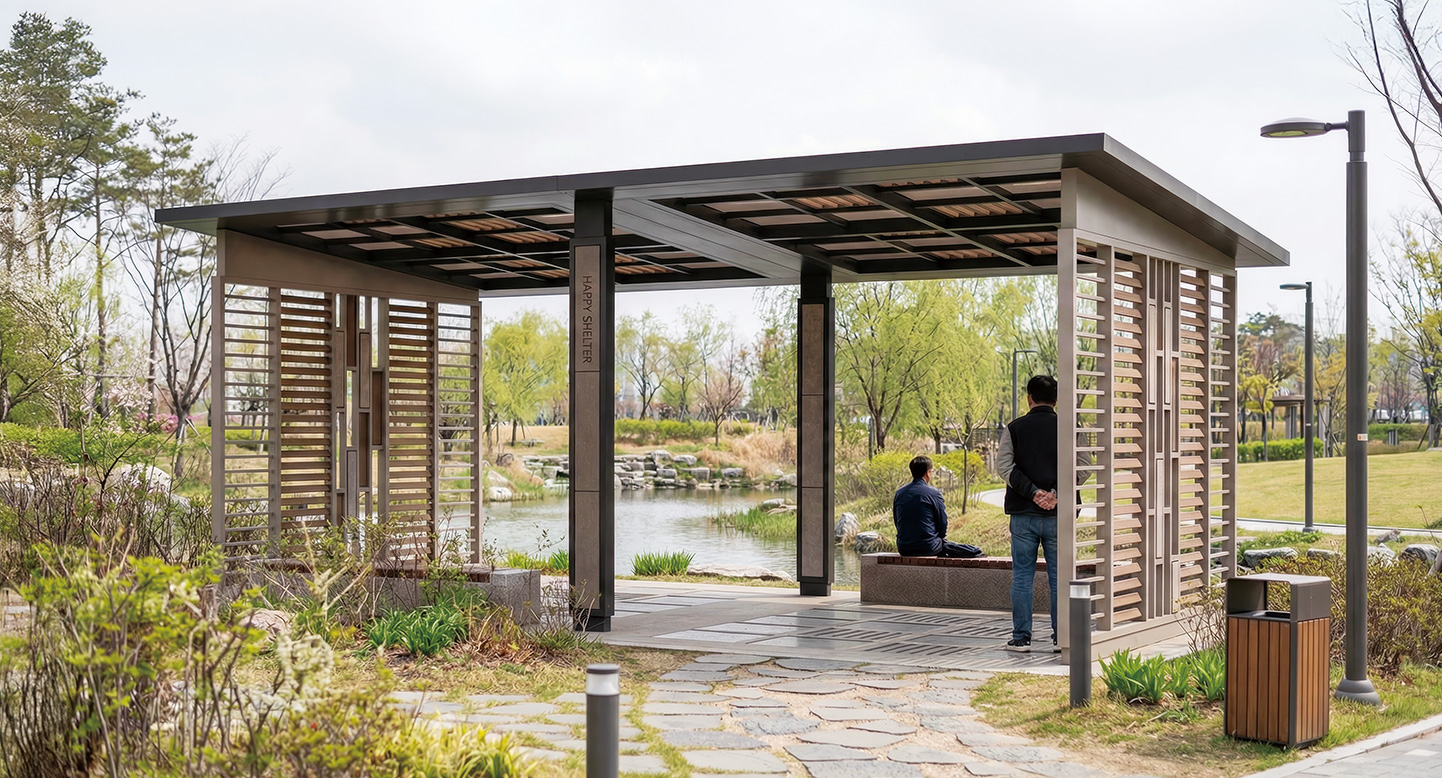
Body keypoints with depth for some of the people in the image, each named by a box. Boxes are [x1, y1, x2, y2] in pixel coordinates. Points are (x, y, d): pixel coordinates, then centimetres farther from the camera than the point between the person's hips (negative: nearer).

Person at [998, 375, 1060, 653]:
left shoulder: (1014, 429, 2)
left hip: (1023, 514, 0)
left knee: (1022, 577, 5)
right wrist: (1056, 494, -10)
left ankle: (1021, 638, 6)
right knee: (1059, 577, 6)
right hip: (1057, 515, 0)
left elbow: (1004, 466, -8)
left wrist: (1033, 492, -10)